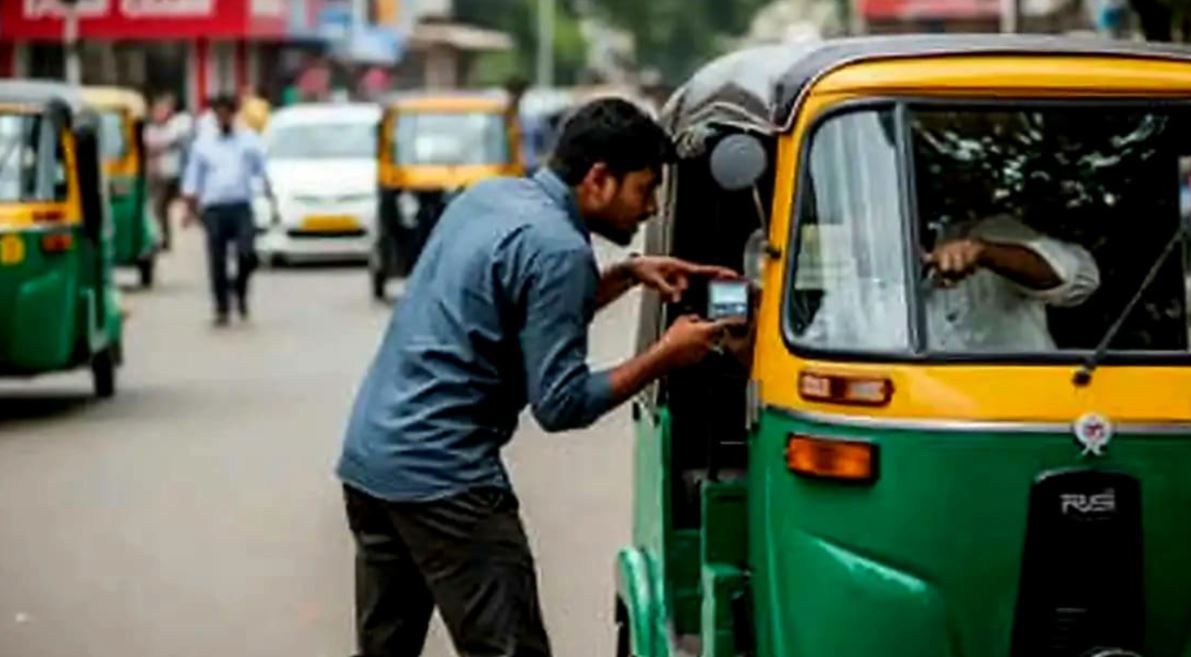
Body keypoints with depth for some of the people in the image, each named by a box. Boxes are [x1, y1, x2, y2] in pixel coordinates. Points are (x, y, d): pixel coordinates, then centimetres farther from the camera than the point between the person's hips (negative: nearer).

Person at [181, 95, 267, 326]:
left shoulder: (249, 140, 10)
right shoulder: (203, 143, 11)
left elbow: (262, 171, 12)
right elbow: (192, 179, 13)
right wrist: (191, 209, 5)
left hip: (241, 206, -1)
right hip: (214, 209, 1)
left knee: (247, 254, -17)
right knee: (217, 262, 0)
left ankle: (241, 292, 11)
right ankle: (221, 309, 11)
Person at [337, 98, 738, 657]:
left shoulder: (488, 197, 12)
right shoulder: (557, 248, -15)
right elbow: (561, 404, -15)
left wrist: (627, 275, 16)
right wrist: (666, 356, -7)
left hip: (367, 456, 10)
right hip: (442, 477, -10)